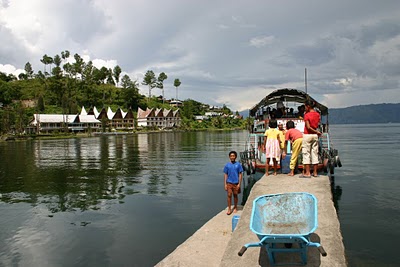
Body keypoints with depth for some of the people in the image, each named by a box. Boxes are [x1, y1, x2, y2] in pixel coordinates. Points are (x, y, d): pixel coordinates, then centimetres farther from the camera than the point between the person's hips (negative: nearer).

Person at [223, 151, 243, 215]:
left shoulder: (238, 165, -4)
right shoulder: (227, 165, 0)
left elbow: (240, 174, -2)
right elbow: (225, 175, 3)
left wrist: (239, 184, -7)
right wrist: (225, 184, -2)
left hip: (236, 183, 0)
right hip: (229, 183, 1)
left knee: (235, 195, 11)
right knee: (229, 195, -1)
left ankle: (235, 207, 27)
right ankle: (229, 209, 8)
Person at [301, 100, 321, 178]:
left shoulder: (307, 115, -12)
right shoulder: (318, 114, 6)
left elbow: (308, 127, -17)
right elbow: (317, 125, 11)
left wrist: (317, 132, -7)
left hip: (307, 135, -6)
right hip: (315, 136, 6)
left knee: (306, 154, 0)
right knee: (315, 153, 10)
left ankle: (307, 173, -1)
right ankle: (315, 172, 14)